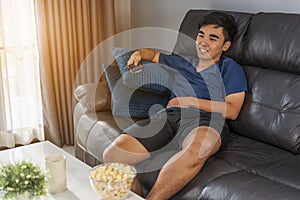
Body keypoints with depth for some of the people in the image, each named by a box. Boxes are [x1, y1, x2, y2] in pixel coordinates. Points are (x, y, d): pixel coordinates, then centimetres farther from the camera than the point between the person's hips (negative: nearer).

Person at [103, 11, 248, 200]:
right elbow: (153, 54, 48)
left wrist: (191, 101, -2)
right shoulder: (182, 62, 32)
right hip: (168, 115, 4)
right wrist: (139, 54, 24)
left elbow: (232, 111, 3)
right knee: (112, 154, -23)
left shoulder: (230, 68, 16)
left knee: (201, 146, -45)